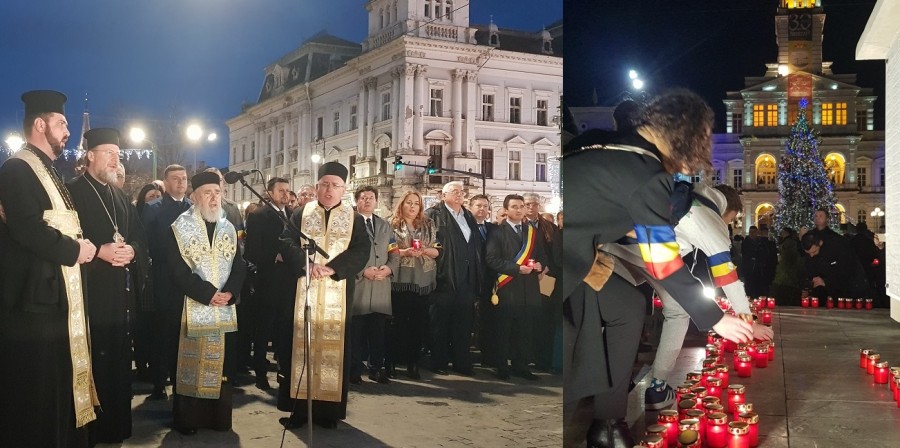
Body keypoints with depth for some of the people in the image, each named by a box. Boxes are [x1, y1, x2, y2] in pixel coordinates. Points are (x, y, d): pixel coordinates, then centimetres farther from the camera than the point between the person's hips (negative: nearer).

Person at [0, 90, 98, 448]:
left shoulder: (47, 172, 18)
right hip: (34, 299, -10)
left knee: (59, 387, 16)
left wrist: (80, 247, 1)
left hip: (55, 297, 10)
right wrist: (75, 250, -13)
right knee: (34, 392, -2)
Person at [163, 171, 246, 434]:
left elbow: (238, 266, 6)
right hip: (191, 309, -4)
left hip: (225, 309, 4)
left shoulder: (228, 228, 10)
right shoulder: (179, 229, -5)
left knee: (221, 364, 9)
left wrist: (230, 293, -12)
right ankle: (187, 419, 12)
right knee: (190, 364, 2)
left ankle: (219, 417, 18)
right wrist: (208, 294, -17)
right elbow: (178, 270, -12)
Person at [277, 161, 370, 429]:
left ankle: (328, 410, 7)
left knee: (333, 348, 0)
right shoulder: (300, 214, 9)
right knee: (300, 347, 0)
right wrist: (306, 265, -23)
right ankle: (299, 407, 7)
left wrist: (332, 268, -20)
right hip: (303, 292, 0)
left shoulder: (354, 219, 8)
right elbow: (287, 242, -5)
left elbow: (361, 251, -6)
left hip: (337, 295, 0)